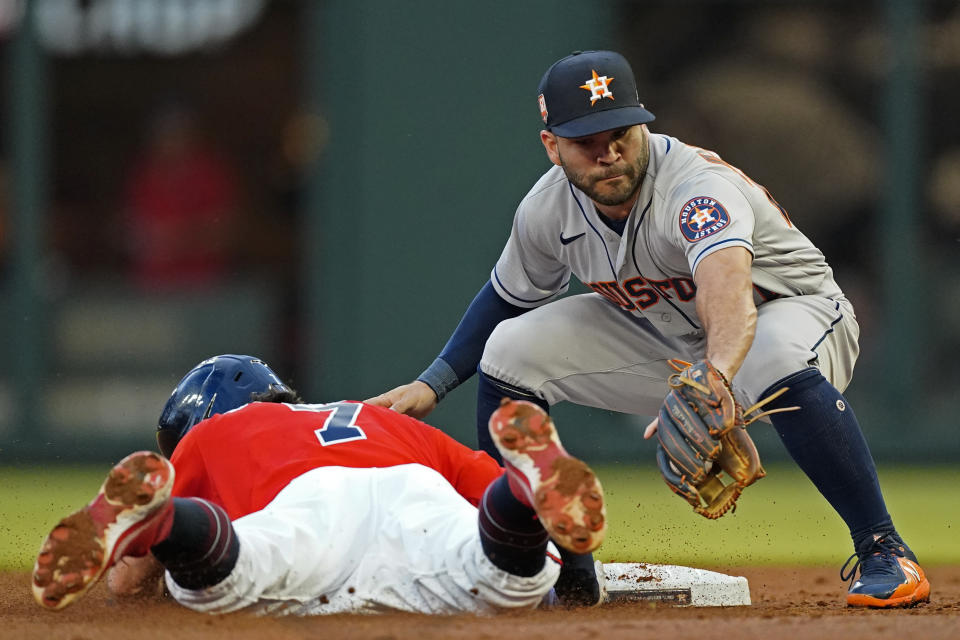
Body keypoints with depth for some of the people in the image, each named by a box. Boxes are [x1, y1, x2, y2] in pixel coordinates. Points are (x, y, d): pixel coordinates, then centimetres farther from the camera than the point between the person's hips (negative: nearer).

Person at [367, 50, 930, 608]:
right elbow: (509, 296, 6)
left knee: (777, 357, -42)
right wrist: (432, 386, -2)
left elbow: (729, 291, -58)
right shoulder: (549, 207, -15)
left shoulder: (698, 187, -37)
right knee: (512, 350, -7)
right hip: (665, 340, 6)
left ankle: (884, 551, -31)